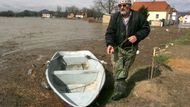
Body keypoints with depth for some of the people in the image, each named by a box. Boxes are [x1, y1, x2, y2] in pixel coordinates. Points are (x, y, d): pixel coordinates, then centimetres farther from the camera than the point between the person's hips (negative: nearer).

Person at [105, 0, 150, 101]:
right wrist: (109, 44, -26)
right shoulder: (114, 17, -5)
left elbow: (146, 28, 4)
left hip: (131, 49, 0)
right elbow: (109, 32, -9)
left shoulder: (138, 16, -5)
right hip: (117, 47, 0)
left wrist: (137, 36, -14)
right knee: (117, 69, -4)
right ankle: (120, 91, 7)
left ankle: (119, 88, 28)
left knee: (124, 71, 10)